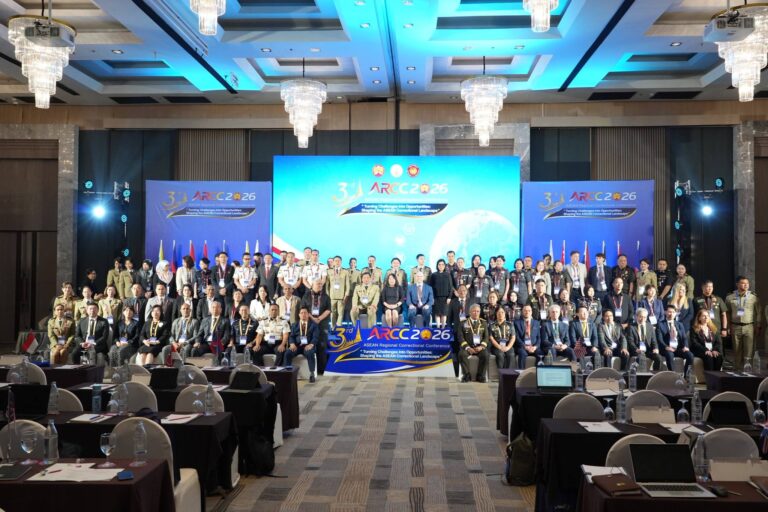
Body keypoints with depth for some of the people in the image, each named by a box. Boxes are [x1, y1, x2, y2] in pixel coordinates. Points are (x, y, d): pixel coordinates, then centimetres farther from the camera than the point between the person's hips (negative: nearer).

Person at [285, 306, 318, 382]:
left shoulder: (313, 325, 12)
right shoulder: (294, 325, 21)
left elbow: (316, 337, 0)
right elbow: (291, 336, 10)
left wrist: (311, 344, -22)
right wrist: (292, 344, -14)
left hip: (308, 346, -2)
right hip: (297, 345, 2)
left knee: (310, 353, -37)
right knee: (288, 353, -28)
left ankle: (312, 374, -27)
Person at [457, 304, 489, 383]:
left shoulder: (484, 323, 14)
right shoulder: (463, 323, 8)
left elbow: (486, 337, 7)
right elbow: (460, 337, 0)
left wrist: (481, 346, -12)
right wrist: (467, 347, -16)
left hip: (479, 347, 1)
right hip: (467, 346, -1)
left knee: (485, 355, -31)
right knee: (462, 354, -33)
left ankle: (480, 376, -15)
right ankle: (467, 375, -19)